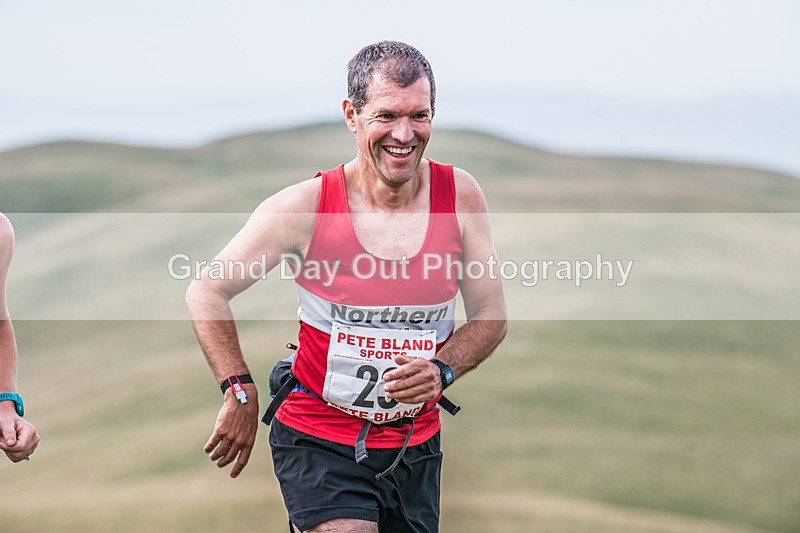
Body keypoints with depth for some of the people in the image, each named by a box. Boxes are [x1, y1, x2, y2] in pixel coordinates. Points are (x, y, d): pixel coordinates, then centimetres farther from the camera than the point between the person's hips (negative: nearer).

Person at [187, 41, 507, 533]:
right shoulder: (305, 207, -13)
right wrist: (240, 393, -8)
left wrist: (441, 370, -14)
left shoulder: (460, 196, -5)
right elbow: (207, 293, -2)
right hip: (319, 442, -4)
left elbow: (491, 315, 4)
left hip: (415, 447, 4)